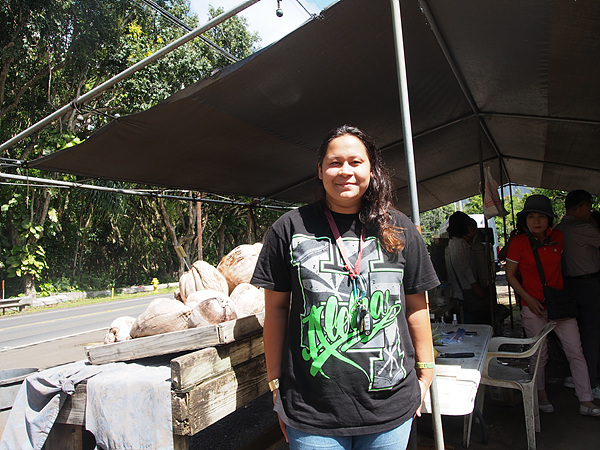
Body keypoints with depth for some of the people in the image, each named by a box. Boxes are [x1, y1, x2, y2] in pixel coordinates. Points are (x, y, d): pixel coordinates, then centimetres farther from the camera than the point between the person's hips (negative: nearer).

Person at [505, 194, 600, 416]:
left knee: (576, 351, 3)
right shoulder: (518, 242, -9)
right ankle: (541, 394, 27)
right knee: (539, 353, 7)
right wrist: (529, 299, -13)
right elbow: (510, 275, -4)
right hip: (533, 306, -3)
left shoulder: (558, 237, 2)